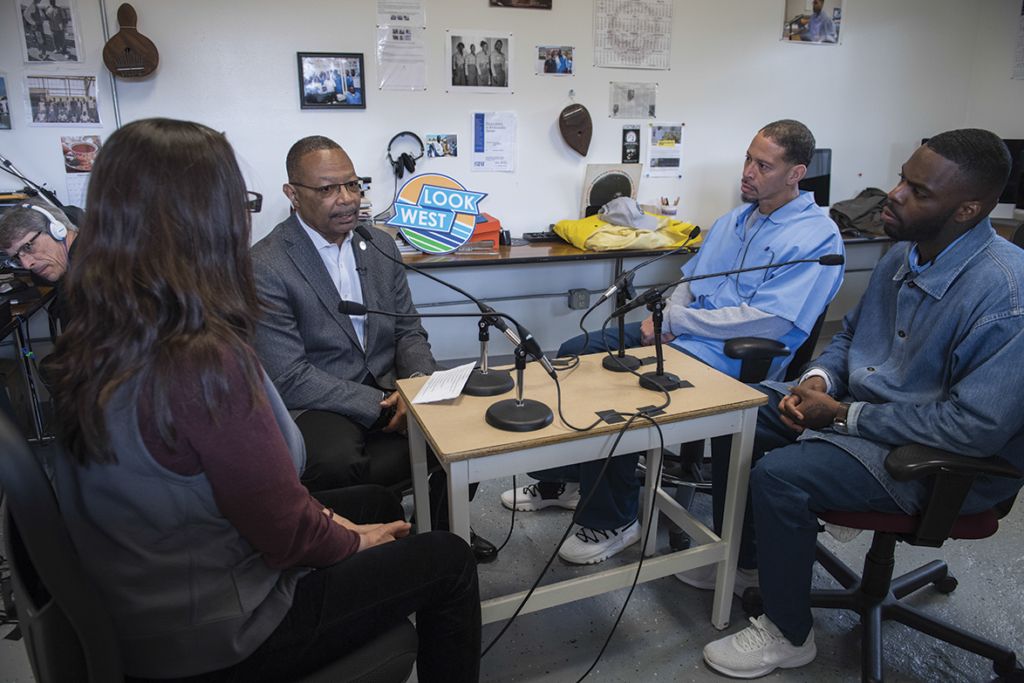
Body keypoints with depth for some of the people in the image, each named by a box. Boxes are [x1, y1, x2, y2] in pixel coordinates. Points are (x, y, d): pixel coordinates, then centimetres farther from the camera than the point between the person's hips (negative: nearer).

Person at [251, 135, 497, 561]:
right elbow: (289, 379, -16)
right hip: (316, 404, -5)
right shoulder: (265, 266, -12)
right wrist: (381, 406, -21)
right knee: (340, 465, -35)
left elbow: (408, 331, 11)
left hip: (388, 390, 6)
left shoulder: (381, 245, 7)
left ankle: (441, 524, 11)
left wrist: (419, 384, -11)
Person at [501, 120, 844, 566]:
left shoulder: (817, 238, -12)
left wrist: (676, 318, -16)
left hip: (728, 358, -9)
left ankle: (614, 521, -4)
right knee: (574, 354, 0)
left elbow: (768, 321, -22)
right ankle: (561, 479, 14)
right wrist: (664, 316, -2)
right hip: (678, 333, 9)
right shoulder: (734, 219, 16)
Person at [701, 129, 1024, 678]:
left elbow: (978, 426, -29)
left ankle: (788, 636, -1)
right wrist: (818, 380, -6)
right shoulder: (904, 253, 1)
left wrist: (843, 415, -22)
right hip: (856, 406, 9)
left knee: (778, 476, -26)